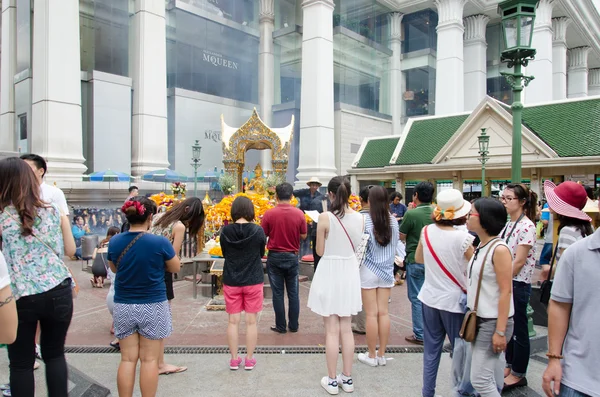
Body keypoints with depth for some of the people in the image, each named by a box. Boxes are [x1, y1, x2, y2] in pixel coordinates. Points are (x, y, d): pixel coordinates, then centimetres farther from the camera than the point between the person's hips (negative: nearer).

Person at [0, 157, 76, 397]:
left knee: (21, 363, 13)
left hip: (20, 296, -2)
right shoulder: (52, 212, 3)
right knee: (55, 354, 18)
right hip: (58, 291, 2)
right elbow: (70, 250, 8)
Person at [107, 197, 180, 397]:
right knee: (149, 360, 6)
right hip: (153, 306, -3)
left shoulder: (114, 242, -4)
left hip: (123, 306, 3)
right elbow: (175, 268, 0)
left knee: (127, 359, 11)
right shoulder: (160, 242, -16)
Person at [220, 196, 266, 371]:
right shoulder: (258, 230, -11)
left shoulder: (225, 231, -7)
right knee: (251, 321, 8)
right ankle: (249, 359, 17)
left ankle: (234, 359, 18)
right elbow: (261, 254, 3)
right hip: (253, 281, -1)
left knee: (233, 320, 10)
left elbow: (224, 254, 6)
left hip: (231, 281, 1)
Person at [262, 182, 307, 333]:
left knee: (278, 293, 7)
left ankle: (281, 326, 14)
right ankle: (294, 326, 19)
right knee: (293, 293, 11)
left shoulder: (269, 214, -11)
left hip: (274, 257, -1)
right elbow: (303, 236, 0)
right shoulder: (299, 214, -8)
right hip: (292, 257, 1)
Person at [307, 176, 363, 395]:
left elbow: (320, 251, -8)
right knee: (346, 328, 15)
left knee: (332, 330, 5)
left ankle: (332, 381, 16)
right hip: (349, 272, 5)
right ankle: (347, 378, 25)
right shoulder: (359, 218, -2)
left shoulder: (325, 218, -15)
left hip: (330, 273, -4)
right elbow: (356, 246, 9)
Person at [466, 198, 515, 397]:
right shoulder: (481, 247, 7)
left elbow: (505, 292, -20)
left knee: (480, 379, -4)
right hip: (480, 319, 8)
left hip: (493, 322, -8)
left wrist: (500, 331, -21)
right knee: (491, 377, 19)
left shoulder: (499, 249, -18)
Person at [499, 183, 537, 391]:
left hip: (517, 284, -8)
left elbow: (519, 261, -19)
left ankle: (518, 374, 19)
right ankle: (510, 366, 32)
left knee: (518, 330, 5)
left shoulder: (526, 226, -17)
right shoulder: (509, 224, 9)